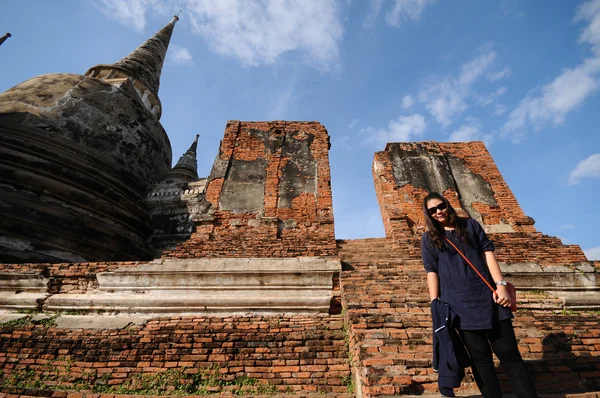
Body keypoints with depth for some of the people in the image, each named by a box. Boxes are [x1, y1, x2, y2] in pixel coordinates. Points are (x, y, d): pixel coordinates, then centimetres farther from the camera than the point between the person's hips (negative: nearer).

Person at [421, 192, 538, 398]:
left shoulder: (470, 225, 10)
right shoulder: (429, 238, 4)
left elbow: (487, 253, 4)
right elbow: (432, 272, 0)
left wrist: (500, 285, -5)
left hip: (487, 296, 2)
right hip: (459, 303, -1)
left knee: (508, 352, 4)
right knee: (480, 357, 7)